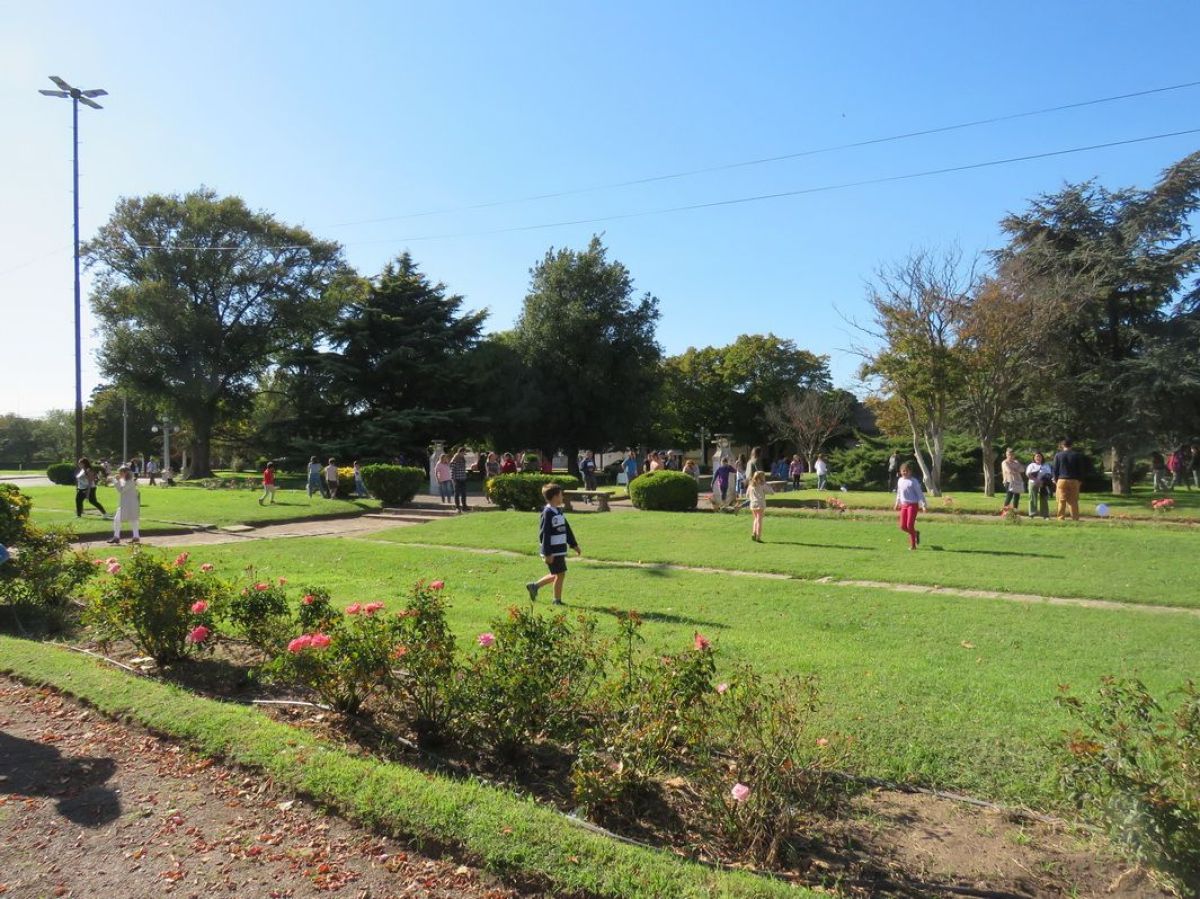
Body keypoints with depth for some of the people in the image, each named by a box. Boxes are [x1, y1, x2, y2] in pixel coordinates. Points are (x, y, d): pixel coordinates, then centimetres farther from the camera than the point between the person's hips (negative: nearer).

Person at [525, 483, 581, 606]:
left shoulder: (559, 511, 13)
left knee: (556, 575, 16)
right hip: (552, 552, -9)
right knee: (560, 574, -2)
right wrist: (547, 554, -20)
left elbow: (567, 530, 20)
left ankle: (534, 586, 29)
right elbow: (544, 534, -18)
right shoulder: (548, 513, -16)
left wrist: (574, 545, 20)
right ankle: (557, 600, 12)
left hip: (560, 550, 9)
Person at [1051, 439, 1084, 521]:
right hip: (1074, 480, 1)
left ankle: (1061, 518, -3)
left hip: (1062, 480, -1)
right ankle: (1075, 518, 3)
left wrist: (1055, 479, 10)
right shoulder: (1077, 455, 4)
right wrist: (1080, 480, 11)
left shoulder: (1058, 455, 1)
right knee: (1074, 501, 5)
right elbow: (1081, 469, 5)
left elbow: (1055, 469, 2)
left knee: (1061, 501, 0)